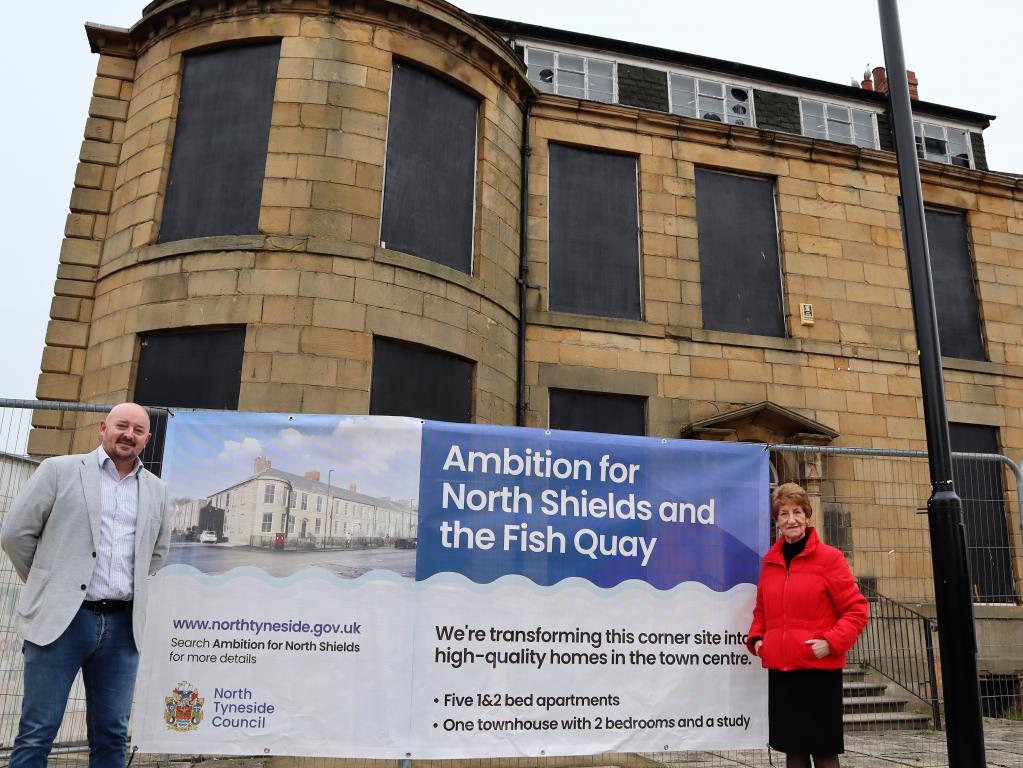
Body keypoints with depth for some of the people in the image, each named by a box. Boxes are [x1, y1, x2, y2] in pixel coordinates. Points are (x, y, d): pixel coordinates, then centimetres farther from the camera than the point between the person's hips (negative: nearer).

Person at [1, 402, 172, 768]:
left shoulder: (157, 490, 12)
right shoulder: (59, 470, 2)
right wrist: (48, 582, 7)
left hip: (123, 625, 3)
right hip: (62, 618, -3)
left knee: (111, 737, 8)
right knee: (36, 735, 2)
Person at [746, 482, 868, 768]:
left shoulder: (829, 557, -6)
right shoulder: (770, 561, 9)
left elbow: (856, 610, -6)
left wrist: (831, 642, -18)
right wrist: (756, 639, 5)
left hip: (819, 669, -5)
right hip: (780, 669, 5)